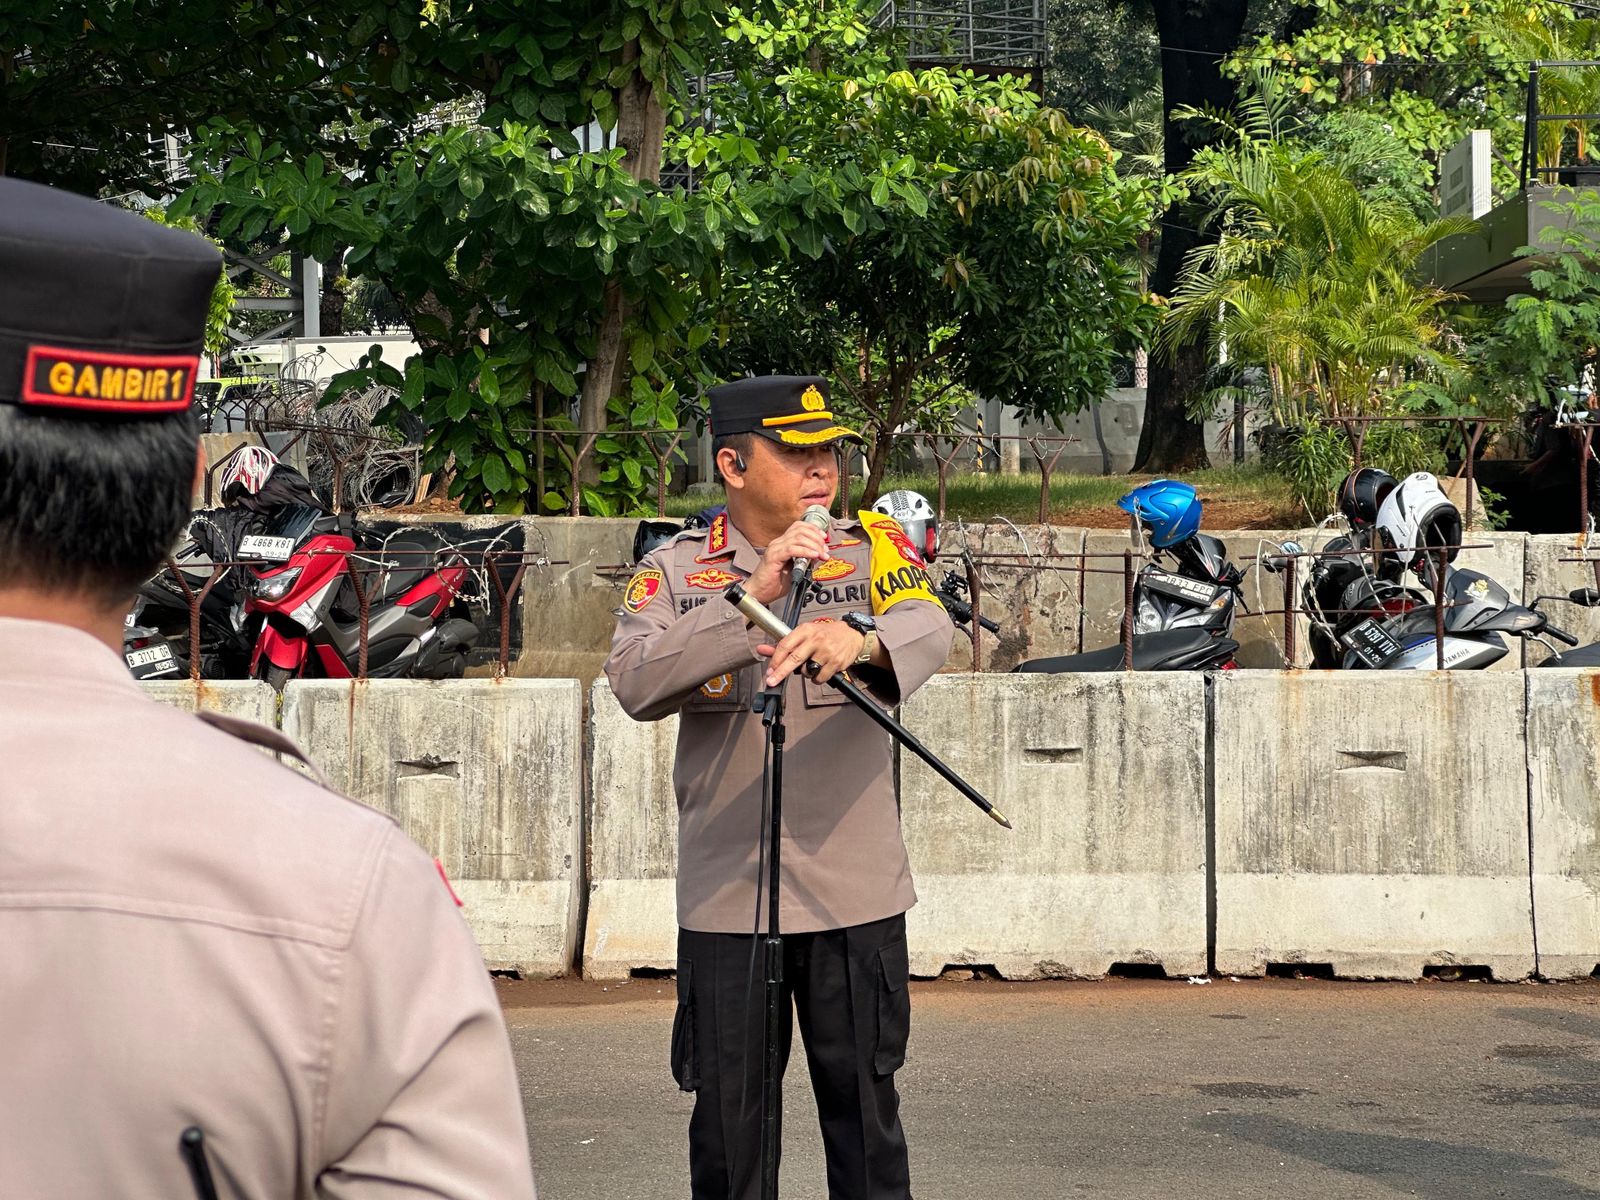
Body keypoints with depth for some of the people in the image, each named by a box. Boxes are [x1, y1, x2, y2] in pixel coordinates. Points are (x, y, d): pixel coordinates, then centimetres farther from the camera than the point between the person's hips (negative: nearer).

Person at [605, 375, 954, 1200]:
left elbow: (929, 630, -15)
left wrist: (855, 637, -37)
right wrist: (751, 600, -21)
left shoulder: (876, 550, 6)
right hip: (726, 894, 0)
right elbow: (634, 684, -13)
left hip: (857, 892, 1)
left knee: (865, 1107, 8)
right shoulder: (676, 570, 4)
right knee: (728, 1114, 8)